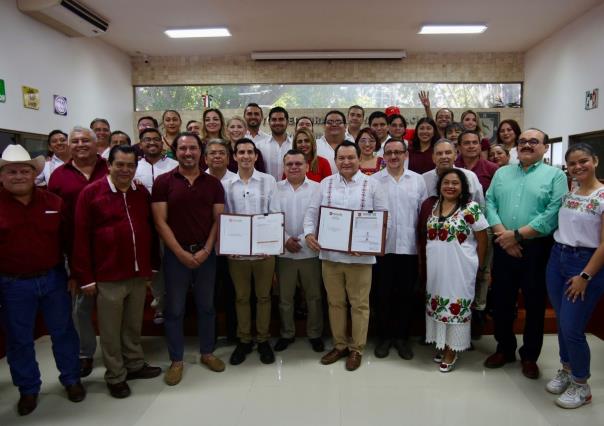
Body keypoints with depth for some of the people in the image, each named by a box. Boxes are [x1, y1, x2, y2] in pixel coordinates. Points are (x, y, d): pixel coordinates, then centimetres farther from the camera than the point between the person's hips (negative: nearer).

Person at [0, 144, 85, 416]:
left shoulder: (54, 202, -1)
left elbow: (68, 240, 4)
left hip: (54, 279, 2)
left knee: (63, 331, 14)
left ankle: (71, 379, 32)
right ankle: (28, 389, 32)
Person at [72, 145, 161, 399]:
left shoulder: (142, 193, 7)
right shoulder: (91, 192, -6)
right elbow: (81, 237, -8)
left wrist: (154, 264, 11)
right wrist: (85, 276, -9)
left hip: (139, 274, 4)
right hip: (108, 276, -4)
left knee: (134, 325, 19)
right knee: (111, 330, 10)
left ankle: (135, 364, 37)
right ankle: (115, 377, 26)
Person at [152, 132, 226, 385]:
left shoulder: (213, 183, 4)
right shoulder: (163, 182, -3)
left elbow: (218, 219, 2)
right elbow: (160, 222, -7)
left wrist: (206, 250, -9)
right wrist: (181, 253, -12)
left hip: (206, 253, 2)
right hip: (175, 254, -2)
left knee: (206, 306, 13)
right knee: (174, 309, 8)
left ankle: (207, 352, 30)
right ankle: (176, 360, 23)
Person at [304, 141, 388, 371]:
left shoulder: (371, 184, 0)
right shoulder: (326, 183, 8)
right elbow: (312, 211, 7)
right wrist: (309, 233, -12)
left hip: (360, 255, -2)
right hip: (330, 253, 3)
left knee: (359, 304, 8)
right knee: (335, 302, 13)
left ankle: (356, 349, 24)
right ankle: (339, 345, 30)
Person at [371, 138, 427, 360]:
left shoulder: (418, 180, 6)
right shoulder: (373, 181, 2)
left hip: (409, 247, 1)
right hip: (381, 247, -1)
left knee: (405, 294, 10)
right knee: (382, 294, 7)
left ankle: (402, 336, 26)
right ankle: (383, 336, 24)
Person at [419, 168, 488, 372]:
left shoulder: (470, 208, -10)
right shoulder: (431, 205, 4)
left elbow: (482, 240, -5)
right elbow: (424, 235, 13)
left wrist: (476, 265, 0)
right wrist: (424, 261, 11)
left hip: (459, 268, -5)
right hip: (435, 267, 5)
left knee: (456, 306, 4)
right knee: (437, 304, 13)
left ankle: (452, 350, 18)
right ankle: (441, 344, 30)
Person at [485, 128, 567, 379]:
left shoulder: (555, 175, 0)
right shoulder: (501, 173, 13)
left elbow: (553, 214, -12)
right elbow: (489, 203, 2)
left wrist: (517, 234, -17)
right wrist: (502, 234, -13)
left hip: (537, 249, -3)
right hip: (503, 248, 3)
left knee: (535, 303, 8)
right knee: (501, 300, 11)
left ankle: (530, 356, 27)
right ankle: (504, 349, 30)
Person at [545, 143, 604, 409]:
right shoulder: (567, 195, 9)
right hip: (557, 259, 6)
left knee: (572, 327, -3)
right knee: (561, 322, 13)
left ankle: (581, 386, 17)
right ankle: (566, 371, 33)